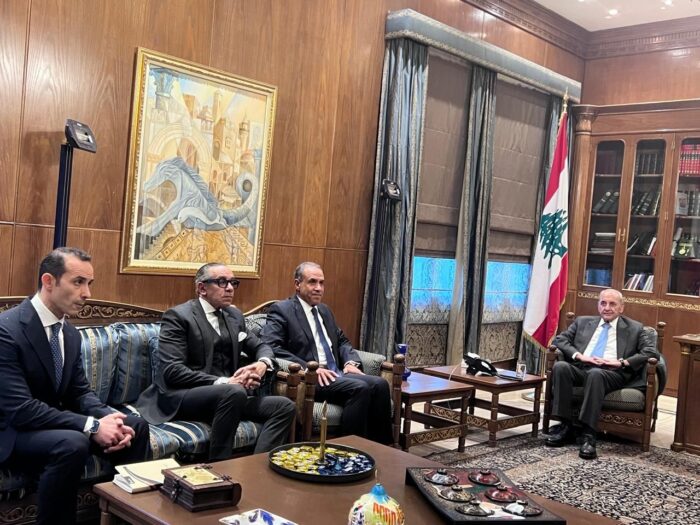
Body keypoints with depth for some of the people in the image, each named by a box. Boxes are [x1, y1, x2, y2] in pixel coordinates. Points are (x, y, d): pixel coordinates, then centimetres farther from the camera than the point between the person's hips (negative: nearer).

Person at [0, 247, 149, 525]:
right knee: (72, 444, -36)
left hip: (54, 421, 8)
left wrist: (109, 418, -15)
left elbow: (80, 391, 7)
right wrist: (92, 426, -30)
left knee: (136, 426, -5)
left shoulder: (71, 333, 4)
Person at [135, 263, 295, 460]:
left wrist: (263, 363, -5)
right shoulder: (178, 316, -6)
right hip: (181, 396, -7)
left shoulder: (234, 315, 15)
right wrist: (223, 382, -24)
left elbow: (260, 347, 21)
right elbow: (172, 371, -16)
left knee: (285, 406, -12)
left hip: (228, 395, 7)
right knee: (234, 392, -36)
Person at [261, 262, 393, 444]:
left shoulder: (325, 310, 23)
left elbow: (342, 341, 27)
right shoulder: (281, 310, -2)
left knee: (379, 384, -18)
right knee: (359, 388, -29)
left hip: (336, 373, 7)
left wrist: (351, 362, 3)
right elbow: (271, 348, -14)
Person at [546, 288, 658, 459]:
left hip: (612, 373, -3)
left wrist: (621, 362, -10)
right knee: (560, 366, -30)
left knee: (595, 373, -38)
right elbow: (559, 339, 13)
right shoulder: (583, 322, 23)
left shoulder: (635, 329, 17)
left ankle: (589, 435, -38)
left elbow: (652, 352, 4)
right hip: (580, 368, 3)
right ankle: (566, 428, -26)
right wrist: (579, 355, -6)